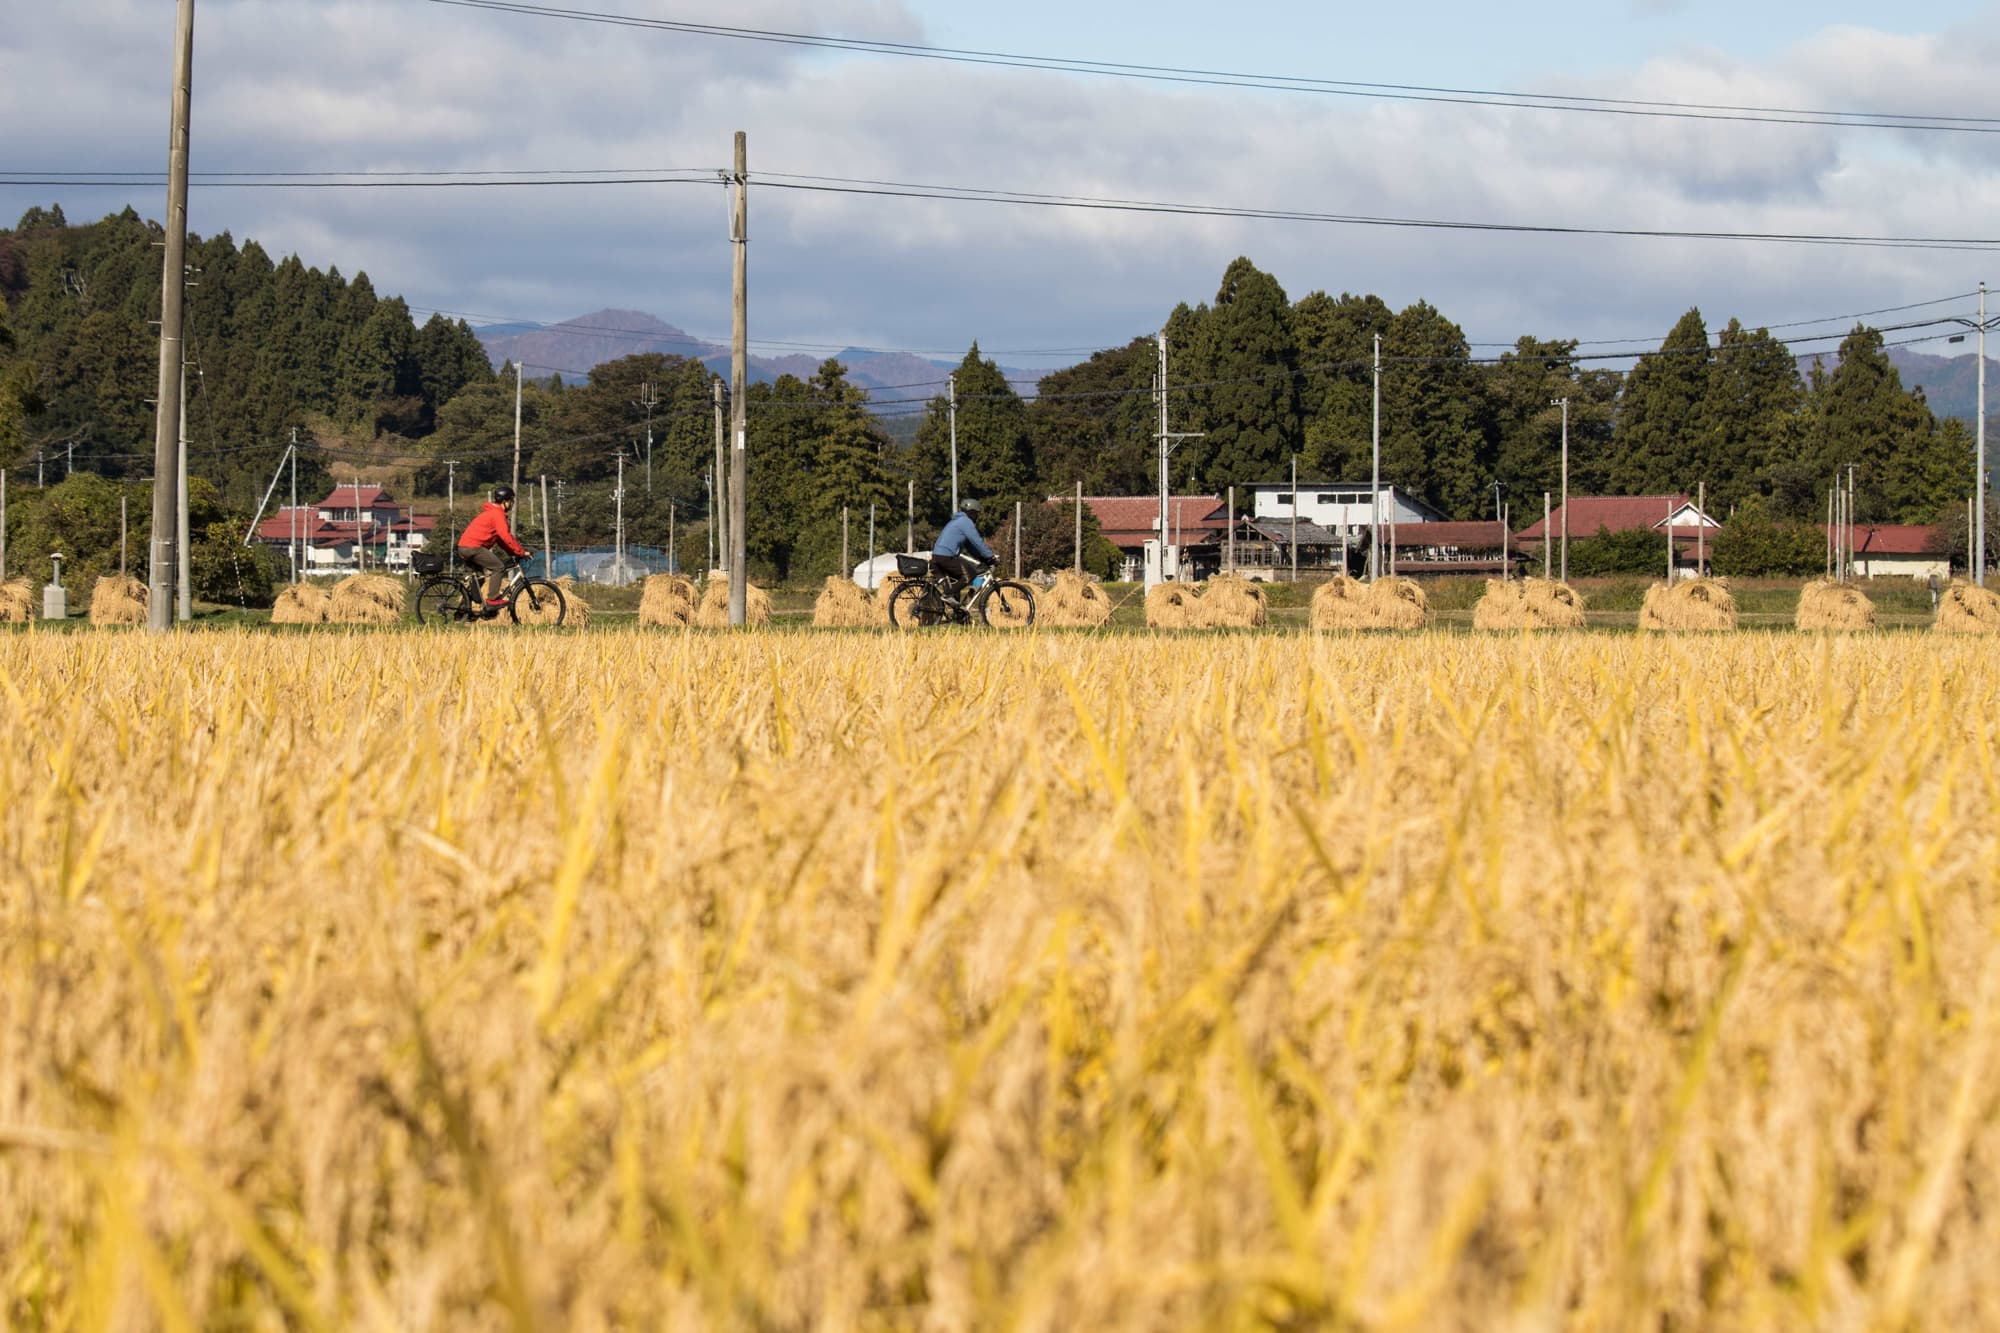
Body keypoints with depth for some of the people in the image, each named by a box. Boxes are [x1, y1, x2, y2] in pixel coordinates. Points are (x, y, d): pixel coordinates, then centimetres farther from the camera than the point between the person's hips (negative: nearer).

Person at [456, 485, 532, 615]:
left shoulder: (491, 512, 24)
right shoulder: (497, 514, -9)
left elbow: (500, 538, 24)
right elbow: (506, 537, -19)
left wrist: (514, 553, 15)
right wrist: (521, 551, -12)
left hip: (463, 547, 10)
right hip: (473, 547, -10)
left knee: (483, 573, 22)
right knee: (499, 566, -10)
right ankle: (493, 600, -15)